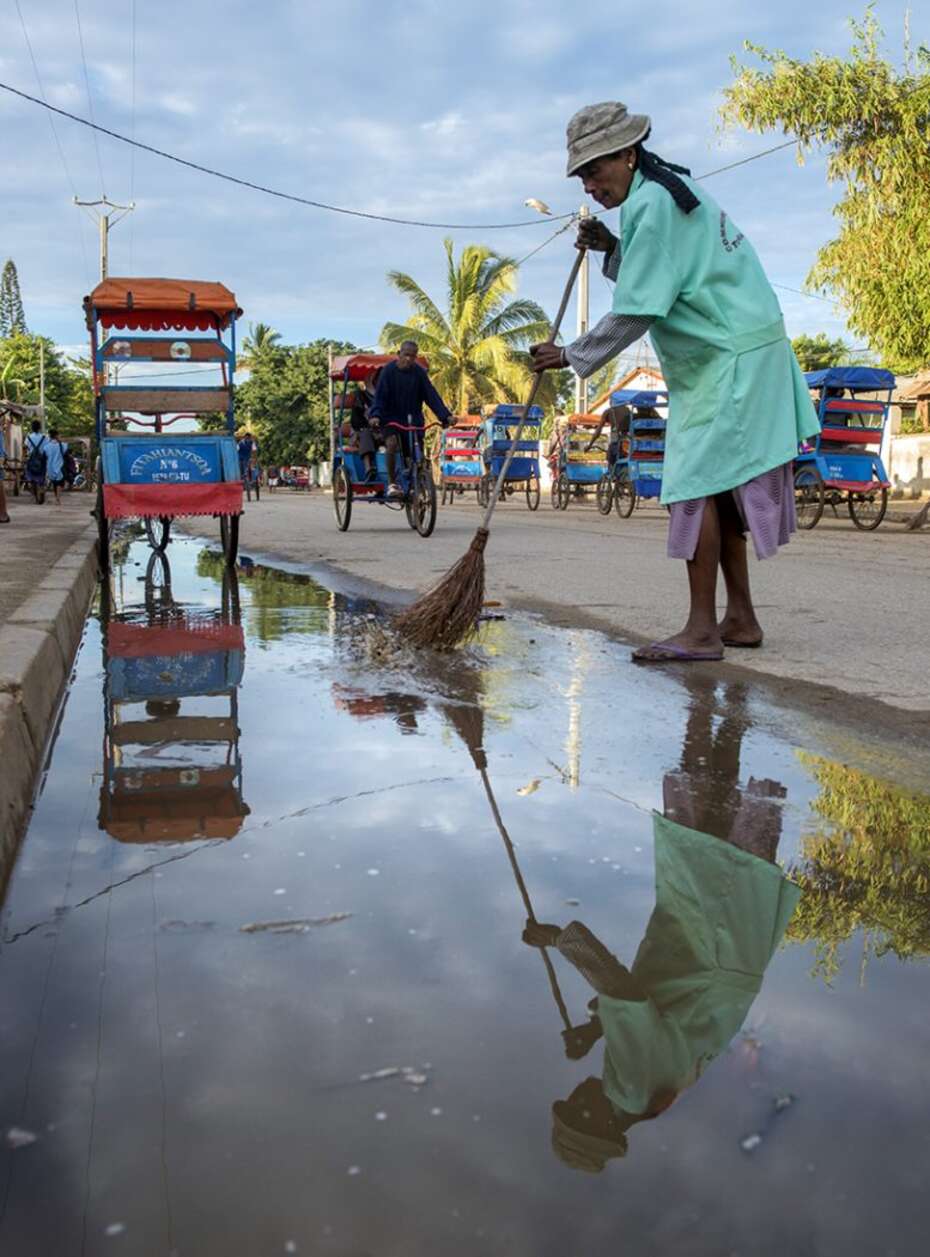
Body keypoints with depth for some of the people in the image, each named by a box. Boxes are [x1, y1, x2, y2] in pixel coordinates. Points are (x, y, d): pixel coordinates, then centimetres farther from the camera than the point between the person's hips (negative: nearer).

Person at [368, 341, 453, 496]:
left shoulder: (418, 372, -4)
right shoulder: (389, 370, -10)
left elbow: (431, 394, -8)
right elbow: (380, 395, -14)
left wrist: (445, 415, -20)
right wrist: (375, 415, -32)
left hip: (412, 419, 3)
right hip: (391, 418, -3)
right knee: (392, 443, -30)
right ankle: (392, 483, -18)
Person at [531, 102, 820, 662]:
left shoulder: (651, 205, -17)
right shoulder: (669, 189, 15)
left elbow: (635, 314, -20)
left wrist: (572, 356, -12)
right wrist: (613, 249, 8)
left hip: (731, 358, -10)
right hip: (723, 356, 10)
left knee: (698, 482, -13)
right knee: (717, 484, 10)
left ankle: (702, 631, -12)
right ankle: (741, 618, 15)